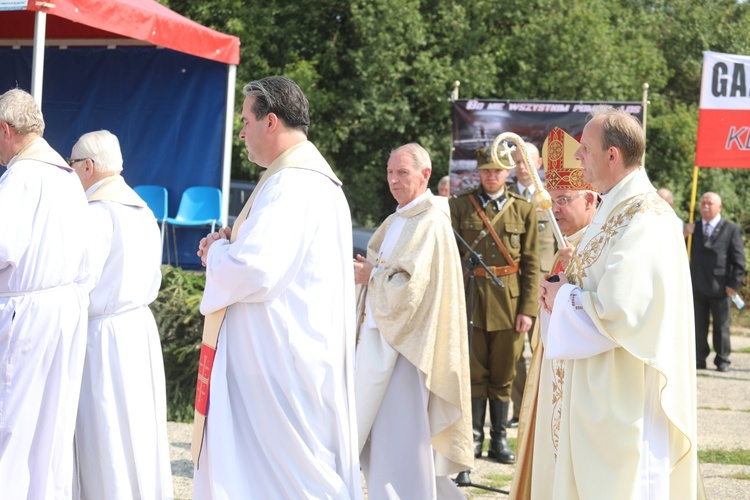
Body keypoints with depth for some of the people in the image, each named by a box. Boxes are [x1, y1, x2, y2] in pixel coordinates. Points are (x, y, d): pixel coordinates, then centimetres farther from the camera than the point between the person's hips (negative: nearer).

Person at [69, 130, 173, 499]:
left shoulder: (96, 212, -16)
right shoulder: (143, 211, 10)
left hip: (103, 335, -8)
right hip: (141, 328, 8)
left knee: (104, 438, -1)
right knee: (139, 432, 13)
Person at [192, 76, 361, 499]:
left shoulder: (290, 185, -18)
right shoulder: (319, 178, 15)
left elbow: (251, 272, -26)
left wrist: (219, 250, -5)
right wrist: (232, 248, 10)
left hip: (277, 364, -11)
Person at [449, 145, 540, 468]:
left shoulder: (524, 210, 6)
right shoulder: (460, 205, 4)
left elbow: (531, 264, 4)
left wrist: (528, 309, -3)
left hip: (508, 302, 1)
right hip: (470, 298, -1)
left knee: (503, 376, 7)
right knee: (474, 373, 3)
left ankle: (499, 439, 15)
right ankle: (474, 437, 12)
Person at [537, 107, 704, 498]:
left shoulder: (643, 218, -20)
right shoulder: (616, 208, 11)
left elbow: (619, 311, -27)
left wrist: (563, 298, -10)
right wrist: (563, 291, 2)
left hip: (624, 393, -10)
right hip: (597, 387, 10)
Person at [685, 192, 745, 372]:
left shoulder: (731, 230, 2)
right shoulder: (694, 228, 14)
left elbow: (739, 260, -1)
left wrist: (734, 284, -9)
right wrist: (684, 234, -3)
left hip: (719, 287, -3)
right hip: (697, 287, 3)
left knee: (721, 326, 4)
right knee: (699, 326, 6)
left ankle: (722, 361, 12)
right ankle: (699, 360, 11)